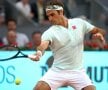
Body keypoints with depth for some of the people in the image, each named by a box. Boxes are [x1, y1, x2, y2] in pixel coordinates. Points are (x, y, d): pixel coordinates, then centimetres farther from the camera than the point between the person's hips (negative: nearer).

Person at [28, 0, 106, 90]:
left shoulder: (79, 23, 2)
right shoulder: (49, 33, -8)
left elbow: (99, 31, 10)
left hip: (77, 71, 1)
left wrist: (99, 34, -14)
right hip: (57, 72, -1)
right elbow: (43, 45, -28)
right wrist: (38, 53, -51)